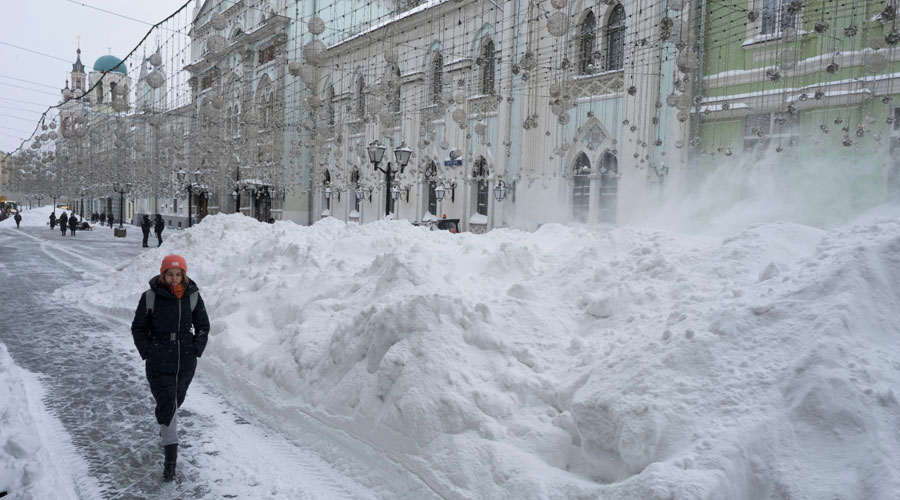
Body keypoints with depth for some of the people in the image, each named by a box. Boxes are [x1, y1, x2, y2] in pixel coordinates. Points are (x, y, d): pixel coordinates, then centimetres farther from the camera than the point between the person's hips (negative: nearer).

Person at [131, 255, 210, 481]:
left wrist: (197, 349, -2)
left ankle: (166, 430, 49)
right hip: (159, 363, -3)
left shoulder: (193, 296, -3)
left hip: (186, 362, 3)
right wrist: (147, 352, -6)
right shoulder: (150, 297, -8)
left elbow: (203, 326, 8)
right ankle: (170, 456, -5)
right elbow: (138, 328, 2)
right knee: (167, 403, -9)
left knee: (176, 401, 19)